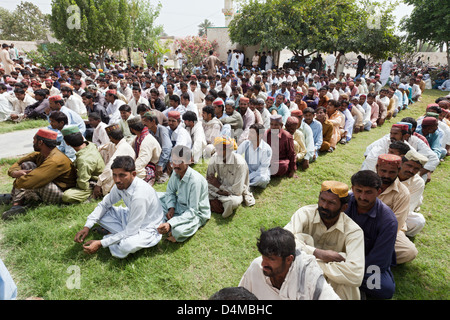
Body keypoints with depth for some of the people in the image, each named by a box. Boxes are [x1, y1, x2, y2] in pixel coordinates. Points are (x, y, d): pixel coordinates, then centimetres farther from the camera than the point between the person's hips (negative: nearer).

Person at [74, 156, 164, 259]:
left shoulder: (140, 195, -35)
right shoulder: (120, 184, -12)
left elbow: (131, 231, -29)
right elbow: (104, 204, 4)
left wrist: (101, 244, -26)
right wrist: (87, 226, -9)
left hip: (147, 229, -7)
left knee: (127, 246, -36)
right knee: (100, 213, -4)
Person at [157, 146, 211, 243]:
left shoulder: (195, 180, -31)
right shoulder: (176, 173, -10)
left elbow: (193, 212, -29)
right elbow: (170, 191, 9)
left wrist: (170, 224, -36)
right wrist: (171, 208, -11)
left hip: (196, 213, -7)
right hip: (179, 205, 8)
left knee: (178, 230, -36)